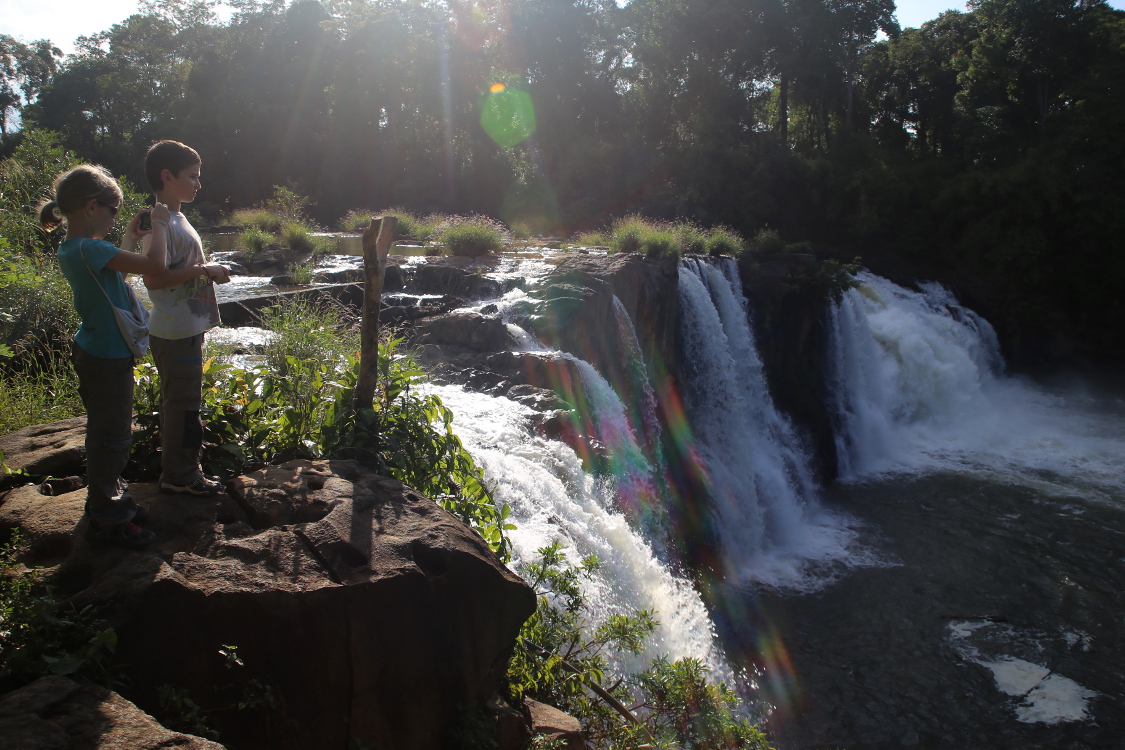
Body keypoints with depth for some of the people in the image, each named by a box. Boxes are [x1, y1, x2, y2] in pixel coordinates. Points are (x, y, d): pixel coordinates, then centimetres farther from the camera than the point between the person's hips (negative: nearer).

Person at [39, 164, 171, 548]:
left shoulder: (71, 249, 6)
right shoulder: (90, 249, -25)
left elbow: (117, 270, 24)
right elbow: (153, 263, -29)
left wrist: (130, 236, 21)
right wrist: (158, 224, -14)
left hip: (94, 353, 10)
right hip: (107, 360, -10)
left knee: (106, 434, 22)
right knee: (111, 438, 2)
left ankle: (109, 499, 38)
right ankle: (106, 521, 15)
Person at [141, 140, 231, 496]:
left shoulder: (176, 219, 14)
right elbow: (153, 278, -25)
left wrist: (209, 270, 8)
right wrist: (204, 270, -20)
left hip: (186, 330, 11)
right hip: (176, 333, -11)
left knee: (178, 401, 19)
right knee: (183, 403, 0)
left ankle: (176, 469, 32)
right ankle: (180, 475, 12)